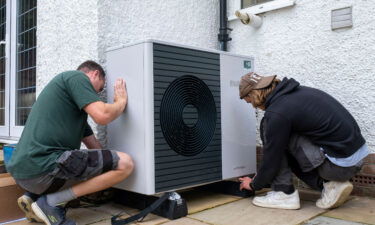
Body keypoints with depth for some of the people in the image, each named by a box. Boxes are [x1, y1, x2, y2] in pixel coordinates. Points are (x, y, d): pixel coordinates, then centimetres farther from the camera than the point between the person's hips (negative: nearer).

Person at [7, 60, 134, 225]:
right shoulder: (77, 76, 1)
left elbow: (92, 143, 29)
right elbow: (102, 116, -15)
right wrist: (121, 101, 6)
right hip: (42, 166, -10)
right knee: (125, 163, -9)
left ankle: (34, 196, 13)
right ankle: (51, 202, -8)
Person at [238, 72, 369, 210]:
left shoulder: (277, 113, -16)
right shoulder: (296, 91, 12)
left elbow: (272, 158, -7)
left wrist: (254, 184, 13)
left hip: (341, 164, -9)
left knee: (268, 127, -4)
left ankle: (284, 194, 2)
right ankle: (330, 184, 10)